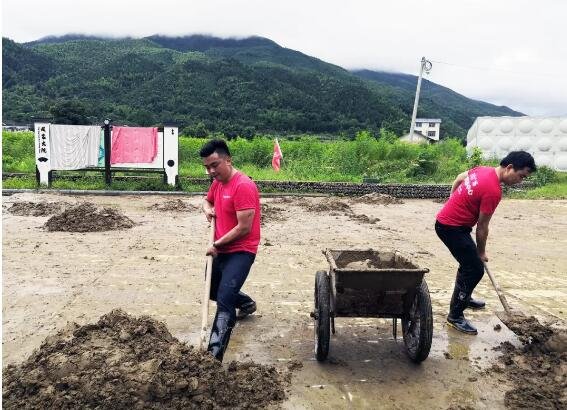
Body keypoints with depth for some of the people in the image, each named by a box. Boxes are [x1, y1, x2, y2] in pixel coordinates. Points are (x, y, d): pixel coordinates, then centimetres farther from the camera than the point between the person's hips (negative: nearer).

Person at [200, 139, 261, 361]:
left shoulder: (243, 186, -22)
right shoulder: (217, 182, 5)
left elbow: (244, 228, -24)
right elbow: (207, 200, 27)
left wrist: (216, 245, -14)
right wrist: (207, 209, 2)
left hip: (240, 252, -9)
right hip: (221, 249, 9)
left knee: (224, 300, -19)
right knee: (213, 291, 25)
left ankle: (214, 355, -19)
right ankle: (246, 303, 51)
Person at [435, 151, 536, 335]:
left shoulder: (483, 170, 2)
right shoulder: (493, 191, -23)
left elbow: (459, 178, 20)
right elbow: (482, 227, -15)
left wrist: (454, 203, 27)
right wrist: (481, 252, -1)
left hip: (446, 219, 10)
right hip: (452, 228, -10)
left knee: (470, 261, 24)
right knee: (475, 269, -8)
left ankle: (464, 298, 42)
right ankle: (455, 316, -1)